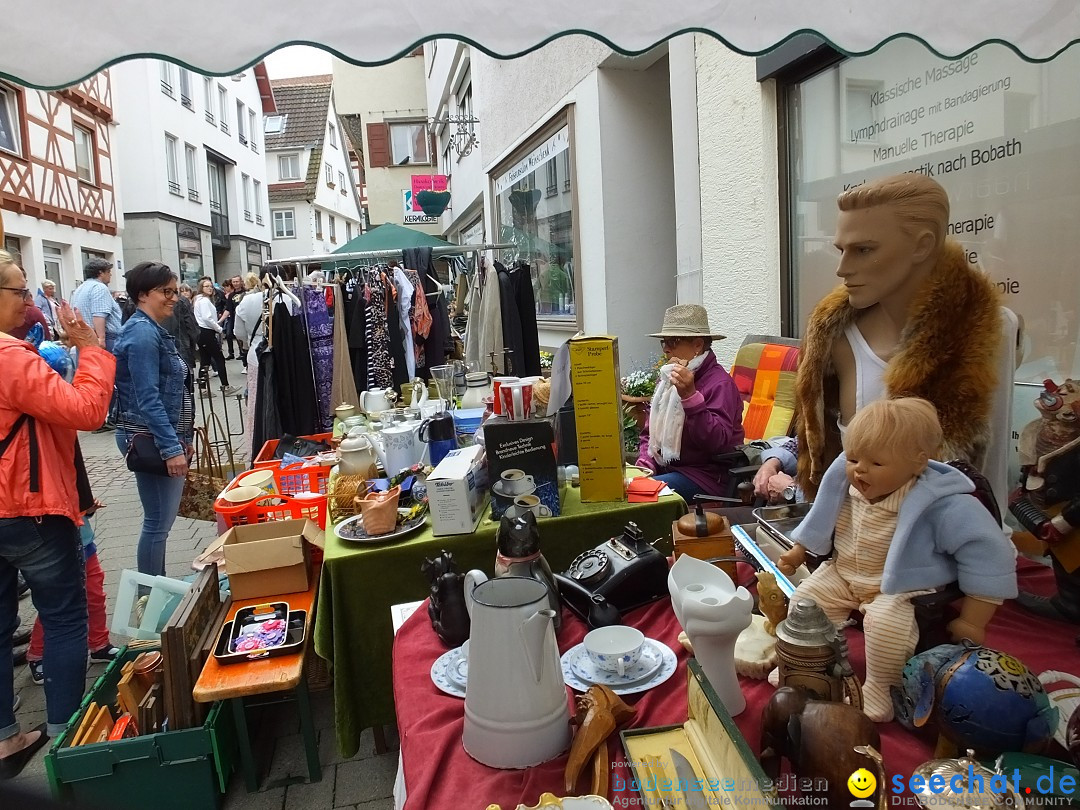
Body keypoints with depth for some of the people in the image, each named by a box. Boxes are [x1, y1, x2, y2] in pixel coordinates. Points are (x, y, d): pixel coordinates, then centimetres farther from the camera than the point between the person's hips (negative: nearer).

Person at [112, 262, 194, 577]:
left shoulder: (153, 329, 14)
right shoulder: (142, 333, -17)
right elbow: (147, 399, -22)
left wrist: (180, 438, 22)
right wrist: (172, 447, -24)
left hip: (162, 436, 10)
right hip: (151, 441, -10)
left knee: (162, 518, 16)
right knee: (158, 521, -2)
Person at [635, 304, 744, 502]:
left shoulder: (720, 383, -12)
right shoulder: (667, 377, 11)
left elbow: (717, 442, -24)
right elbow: (649, 432, 17)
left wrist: (690, 396, -31)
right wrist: (644, 463, -2)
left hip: (704, 475, -7)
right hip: (664, 468, 7)